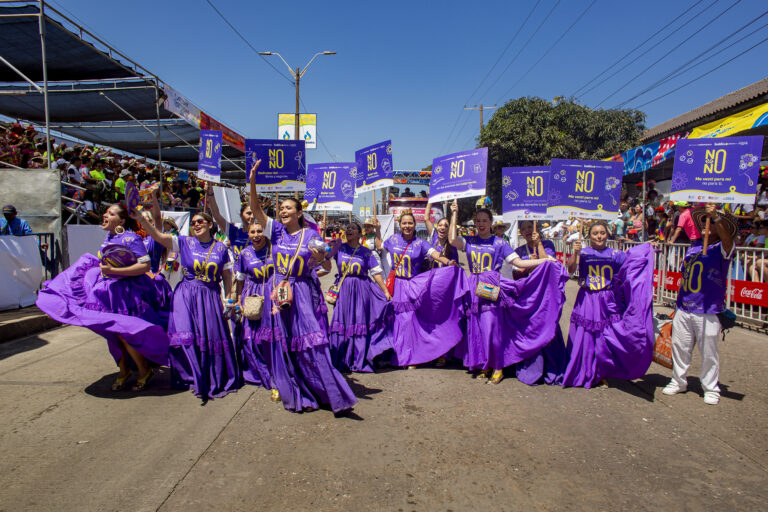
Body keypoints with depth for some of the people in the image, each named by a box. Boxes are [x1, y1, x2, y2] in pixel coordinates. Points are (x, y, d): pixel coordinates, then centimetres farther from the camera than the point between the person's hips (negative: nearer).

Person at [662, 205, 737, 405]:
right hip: (684, 310, 5)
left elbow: (727, 238, -28)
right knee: (680, 347, 12)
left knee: (709, 353, 5)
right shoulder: (692, 249, 12)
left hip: (708, 313, -5)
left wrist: (716, 217, -44)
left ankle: (711, 389, 22)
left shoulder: (722, 250, -3)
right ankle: (679, 381, 28)